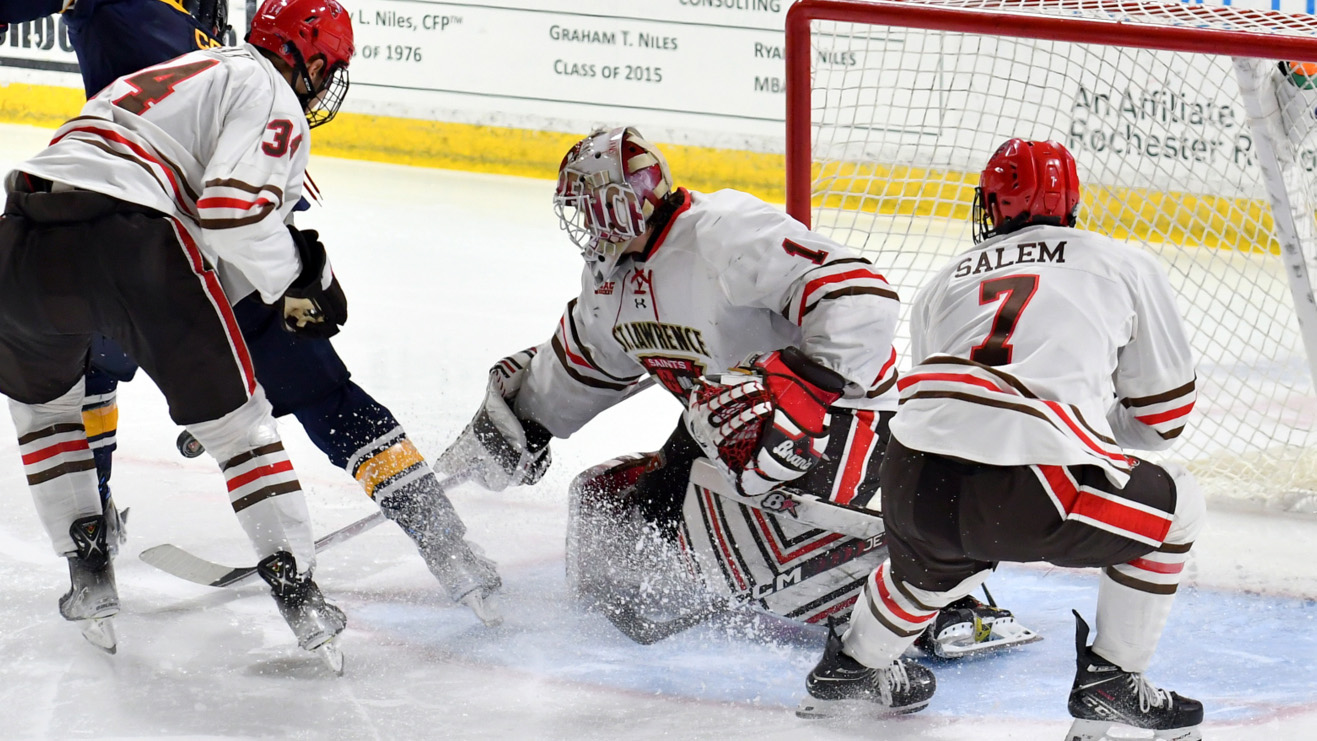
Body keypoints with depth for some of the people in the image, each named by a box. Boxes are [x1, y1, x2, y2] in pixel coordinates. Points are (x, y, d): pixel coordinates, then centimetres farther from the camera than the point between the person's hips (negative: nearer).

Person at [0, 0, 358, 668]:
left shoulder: (192, 69, 34)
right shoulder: (272, 96, 8)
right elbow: (233, 207, -9)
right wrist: (297, 276, 5)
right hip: (127, 239, -7)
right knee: (235, 418, 8)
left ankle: (88, 573, 25)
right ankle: (296, 590, 6)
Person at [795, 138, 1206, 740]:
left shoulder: (943, 283, 28)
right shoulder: (1124, 264, 18)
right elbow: (1162, 415, 21)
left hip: (912, 487, 5)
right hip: (1030, 494, -5)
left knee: (941, 553, 40)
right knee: (1176, 504, 23)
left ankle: (850, 668, 53)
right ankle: (1110, 682, 21)